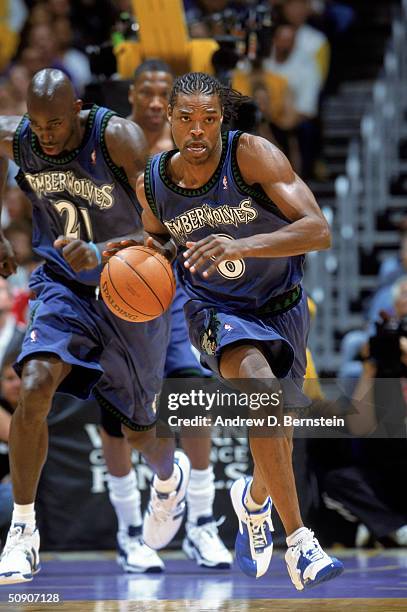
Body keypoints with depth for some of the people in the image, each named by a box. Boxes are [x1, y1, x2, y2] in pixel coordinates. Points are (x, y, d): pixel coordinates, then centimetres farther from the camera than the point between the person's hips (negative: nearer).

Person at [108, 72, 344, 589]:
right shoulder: (153, 182, -12)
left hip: (282, 308, 0)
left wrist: (243, 245, -47)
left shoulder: (252, 154, -24)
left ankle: (253, 500, 53)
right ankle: (297, 539, -30)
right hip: (216, 310, 0)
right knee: (261, 386, -33)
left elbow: (319, 231, -33)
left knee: (278, 442, 13)